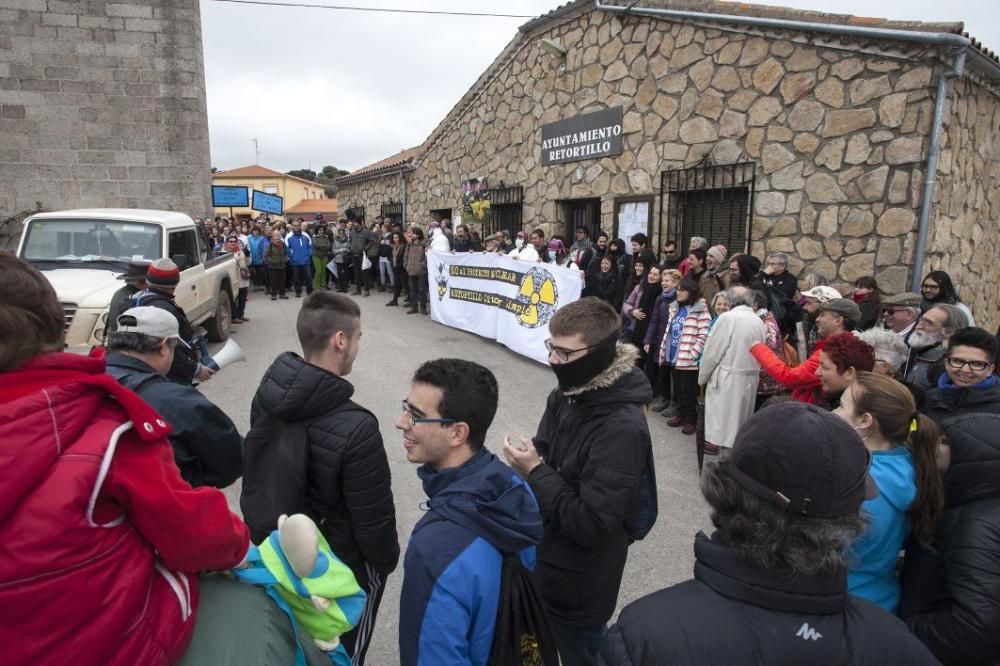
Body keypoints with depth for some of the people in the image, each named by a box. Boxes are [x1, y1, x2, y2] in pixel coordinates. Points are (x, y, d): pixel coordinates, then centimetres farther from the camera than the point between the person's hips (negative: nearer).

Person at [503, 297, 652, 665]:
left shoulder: (622, 429, -30)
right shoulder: (568, 395, -4)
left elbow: (591, 525, -29)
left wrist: (535, 472, -23)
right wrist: (529, 465, -9)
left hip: (578, 587, -7)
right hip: (541, 560, 7)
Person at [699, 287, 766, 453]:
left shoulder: (727, 317, -12)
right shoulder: (759, 321, 4)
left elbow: (712, 352, -10)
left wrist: (702, 377, 0)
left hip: (727, 378, -6)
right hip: (751, 378, 6)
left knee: (719, 419, 4)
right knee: (741, 417, 16)